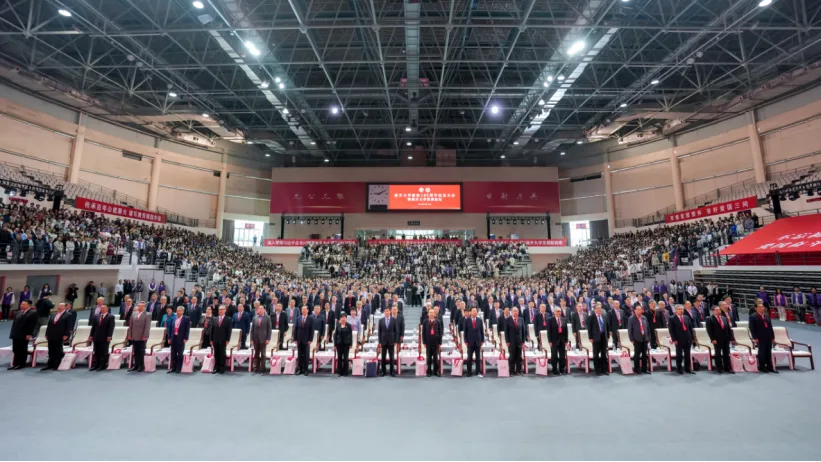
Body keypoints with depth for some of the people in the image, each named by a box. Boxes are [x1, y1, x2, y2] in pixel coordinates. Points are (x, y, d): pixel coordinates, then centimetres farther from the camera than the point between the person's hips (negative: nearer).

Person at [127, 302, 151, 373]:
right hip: (134, 337, 5)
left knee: (141, 352, 2)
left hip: (142, 337, -5)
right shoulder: (133, 315, 12)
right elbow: (130, 325, 12)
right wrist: (129, 335, 4)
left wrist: (145, 336, -16)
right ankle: (136, 365, 16)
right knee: (135, 352, 9)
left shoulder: (147, 315, -4)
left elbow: (147, 327, -10)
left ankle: (141, 366, 9)